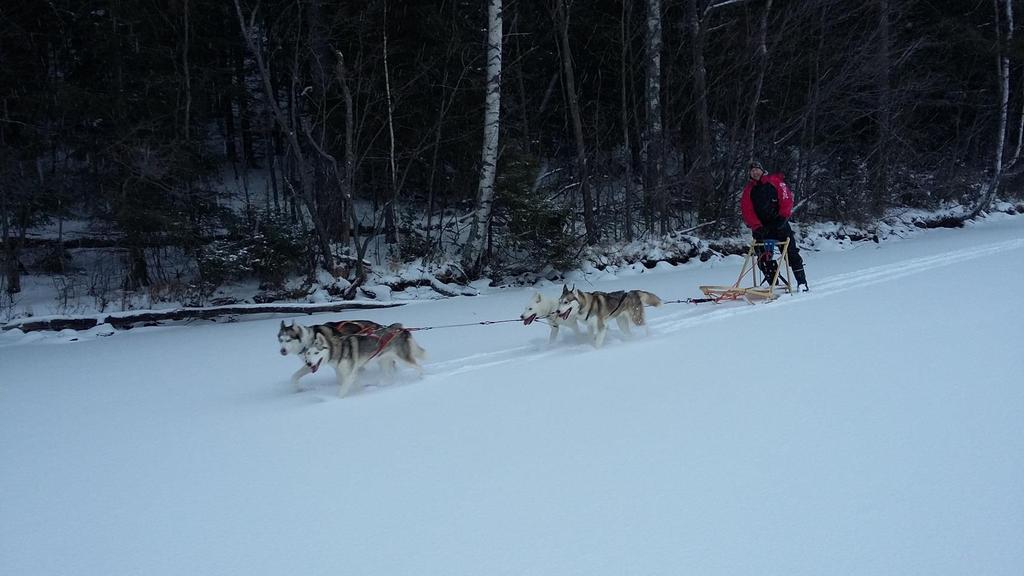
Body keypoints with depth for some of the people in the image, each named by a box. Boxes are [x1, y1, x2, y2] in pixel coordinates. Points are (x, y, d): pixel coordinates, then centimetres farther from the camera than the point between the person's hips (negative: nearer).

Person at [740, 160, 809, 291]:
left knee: (791, 252, -3)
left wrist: (783, 217, -15)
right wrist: (756, 227, -13)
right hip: (761, 227, 2)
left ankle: (802, 282, 3)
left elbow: (787, 198, -4)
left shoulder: (774, 181, 3)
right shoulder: (748, 189, 9)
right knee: (764, 257, -5)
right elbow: (747, 211, 0)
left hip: (779, 223, -2)